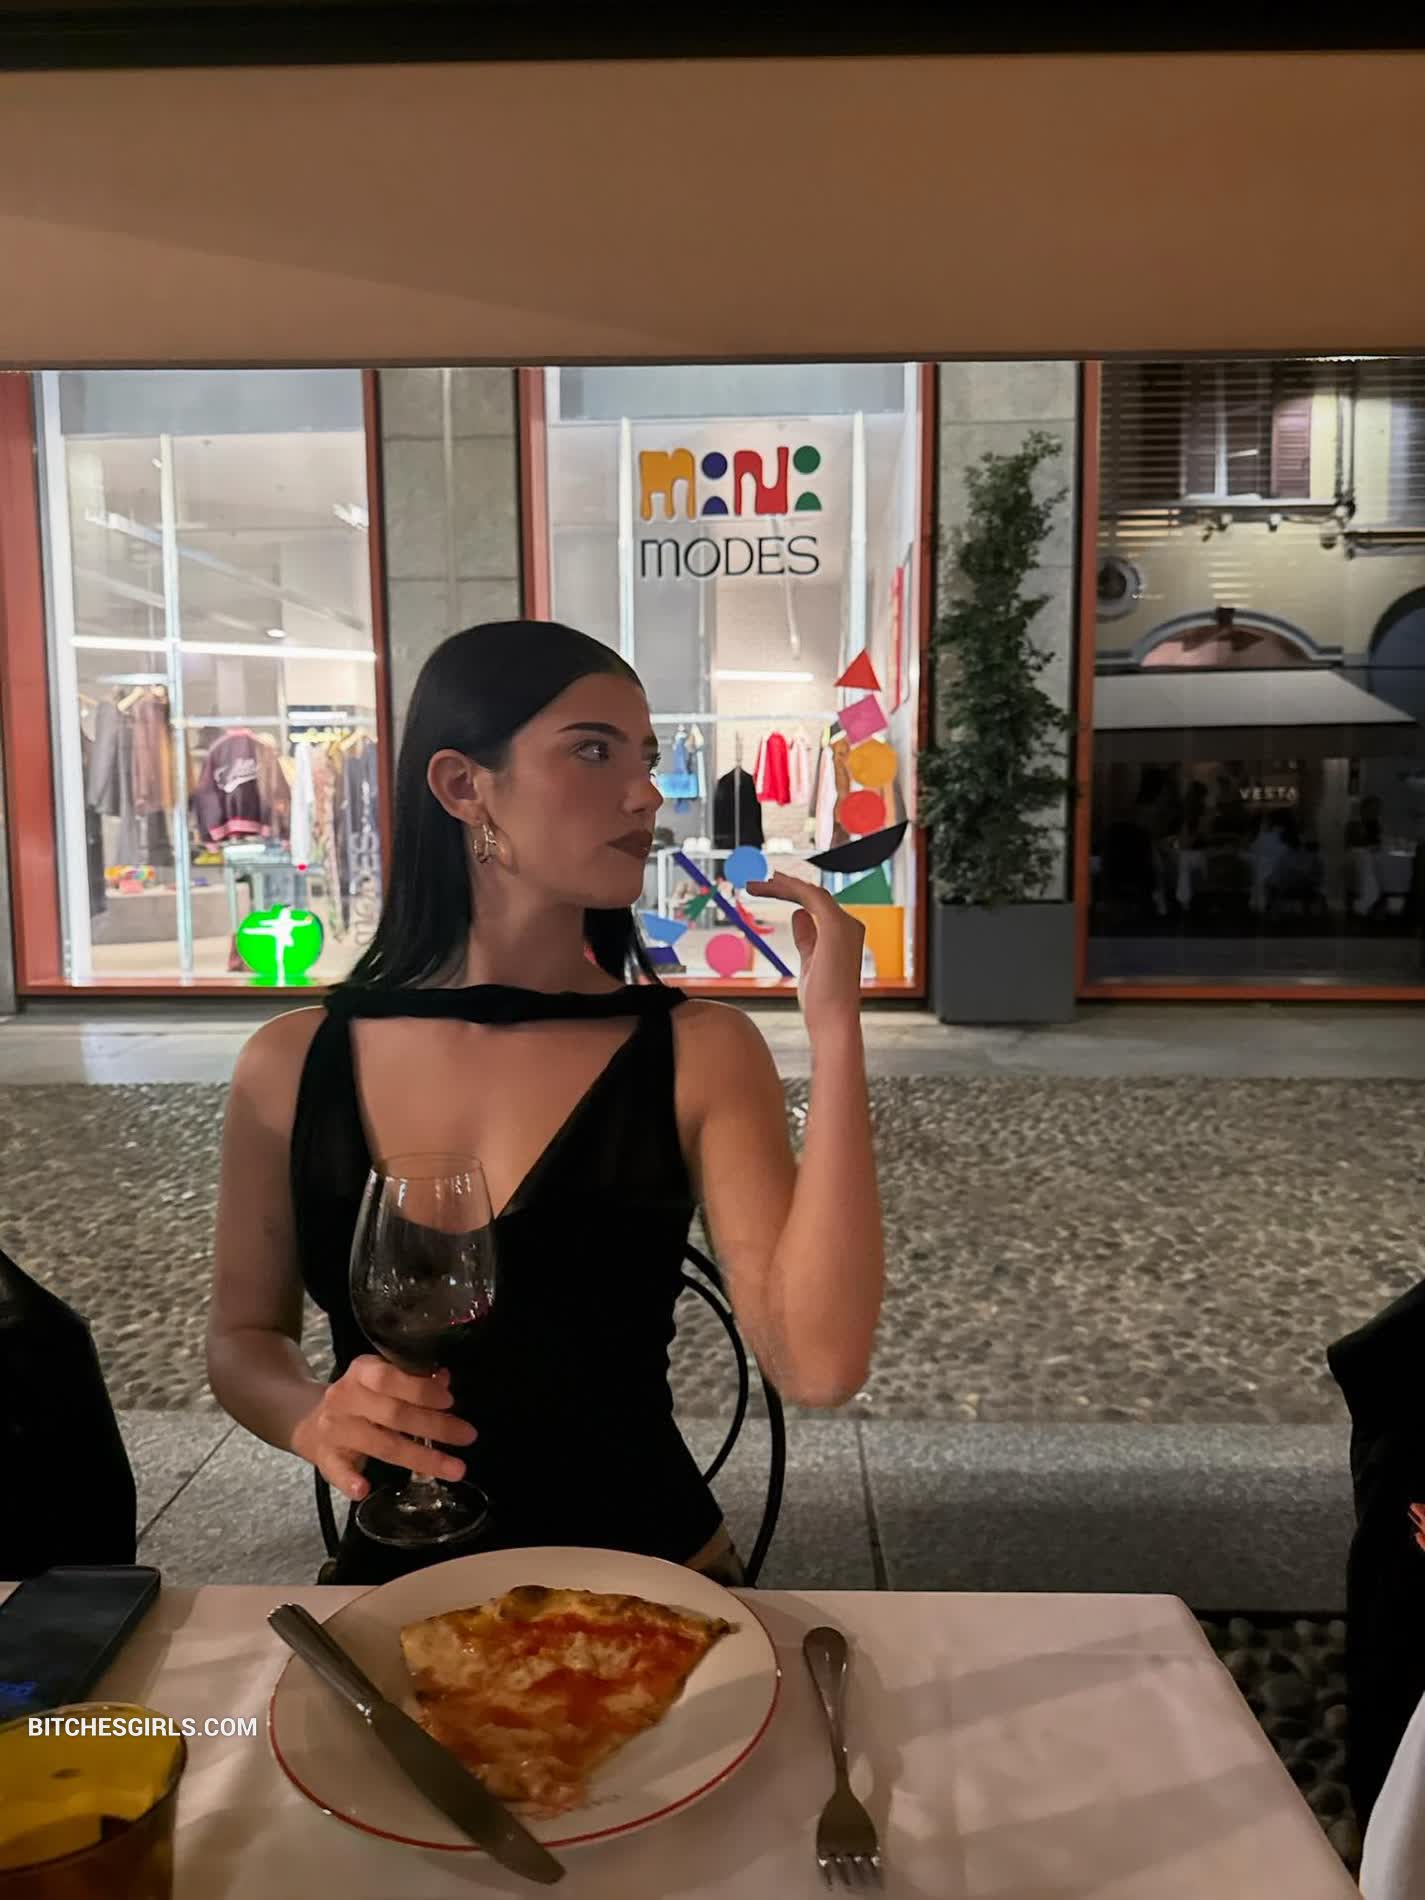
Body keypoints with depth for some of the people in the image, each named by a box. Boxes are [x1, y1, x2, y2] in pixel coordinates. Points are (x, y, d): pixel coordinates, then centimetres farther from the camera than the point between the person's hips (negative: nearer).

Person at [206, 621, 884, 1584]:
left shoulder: (702, 1054, -11)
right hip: (397, 1586, 2)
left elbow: (817, 1366, -21)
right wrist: (313, 1419, -15)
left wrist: (836, 1030, -23)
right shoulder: (292, 1065, -6)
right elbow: (243, 1335, 6)